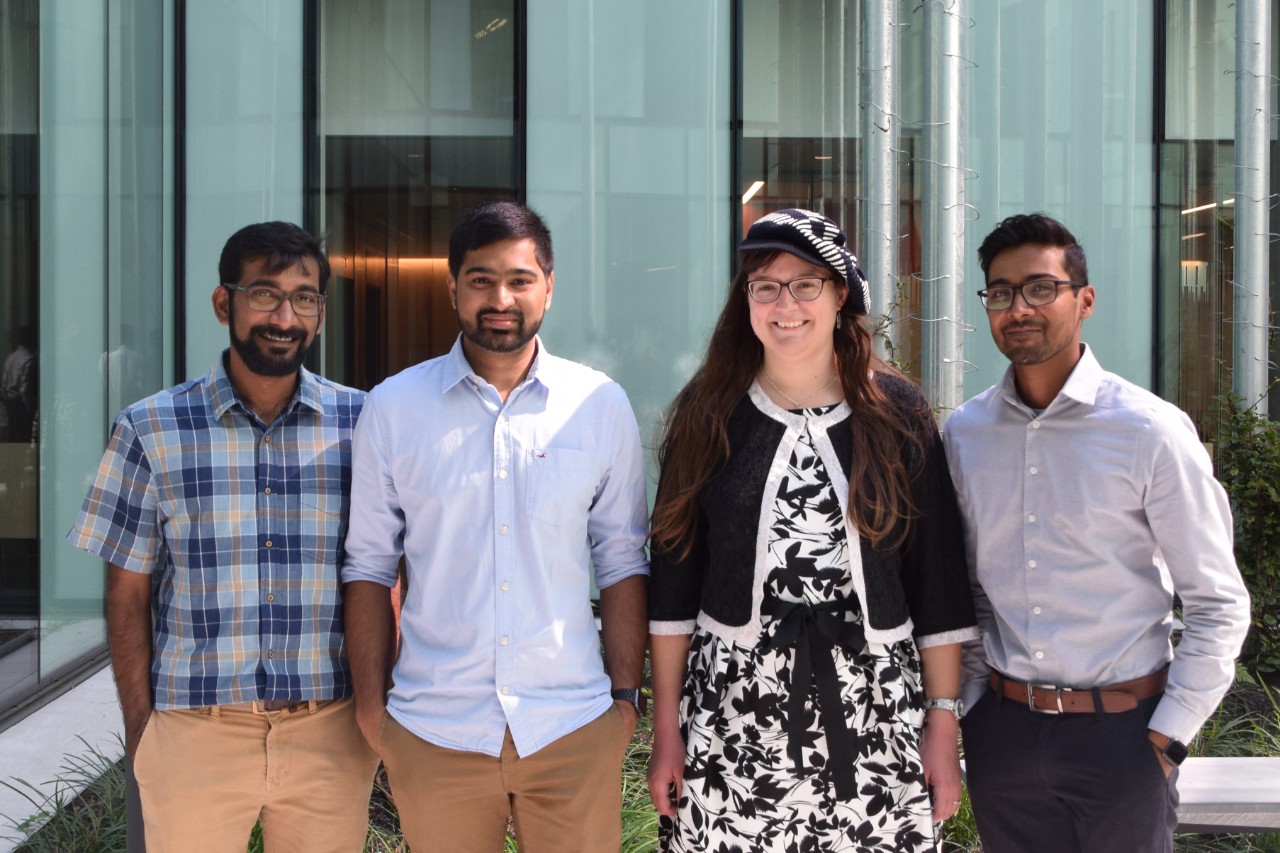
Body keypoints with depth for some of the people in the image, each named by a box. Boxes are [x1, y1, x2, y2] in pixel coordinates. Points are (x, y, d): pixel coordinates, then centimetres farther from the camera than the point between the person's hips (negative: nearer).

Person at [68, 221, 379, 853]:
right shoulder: (150, 430, -2)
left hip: (330, 732, 1)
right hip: (195, 730, 0)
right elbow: (128, 594, 3)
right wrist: (138, 731, -2)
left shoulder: (361, 424, 0)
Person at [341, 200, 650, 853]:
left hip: (573, 725, 0)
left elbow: (621, 560, 7)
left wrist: (627, 693, 4)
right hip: (432, 731, 0)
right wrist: (370, 703, 3)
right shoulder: (391, 409, 1)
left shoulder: (601, 406, 2)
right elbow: (369, 566, 6)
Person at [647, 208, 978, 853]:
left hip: (872, 712, 0)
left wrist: (943, 726, 1)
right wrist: (667, 730, 1)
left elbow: (937, 581, 3)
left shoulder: (898, 415, 3)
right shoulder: (707, 415, 3)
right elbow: (673, 580, 3)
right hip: (731, 713, 0)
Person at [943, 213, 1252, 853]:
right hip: (1001, 729, 3)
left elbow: (1217, 606, -6)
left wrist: (1166, 737, -8)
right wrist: (970, 705, 6)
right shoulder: (963, 434, 2)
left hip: (1119, 731, -3)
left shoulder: (1151, 432, -9)